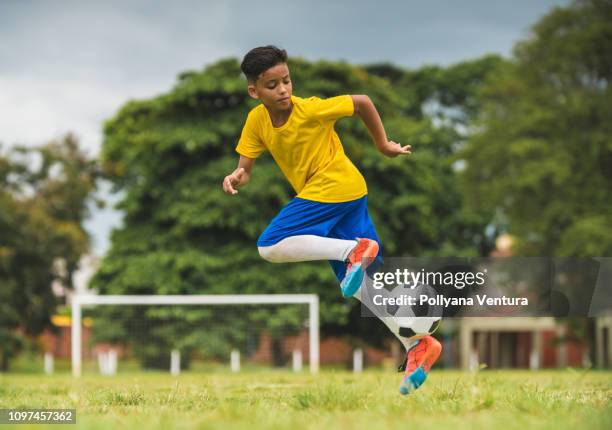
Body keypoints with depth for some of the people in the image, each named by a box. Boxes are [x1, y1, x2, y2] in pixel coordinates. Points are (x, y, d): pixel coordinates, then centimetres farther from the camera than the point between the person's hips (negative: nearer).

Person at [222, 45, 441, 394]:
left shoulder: (310, 110, -18)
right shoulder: (257, 121, 0)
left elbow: (361, 102, -7)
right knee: (360, 284, 7)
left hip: (336, 186, -7)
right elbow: (245, 168, 2)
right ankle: (417, 345, 6)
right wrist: (236, 178, -22)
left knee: (270, 247, -20)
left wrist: (383, 144, 2)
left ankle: (355, 250, -23)